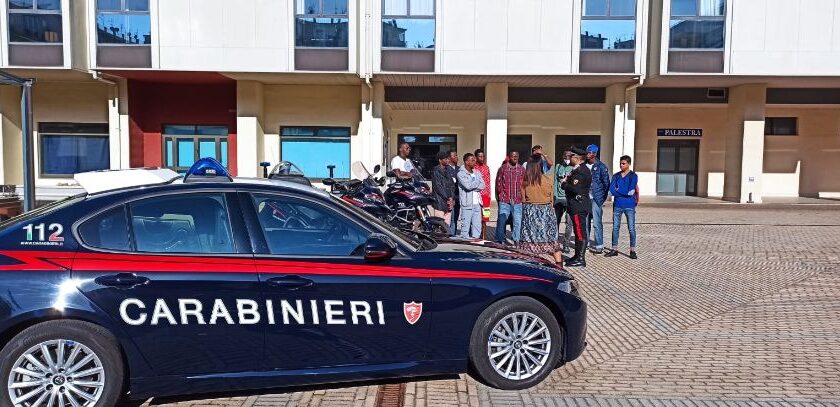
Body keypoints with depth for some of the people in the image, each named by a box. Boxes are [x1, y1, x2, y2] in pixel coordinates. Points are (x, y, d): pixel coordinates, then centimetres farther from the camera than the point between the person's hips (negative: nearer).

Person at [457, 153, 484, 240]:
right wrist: (477, 183, -1)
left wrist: (472, 186, -10)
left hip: (477, 203, 6)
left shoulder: (477, 173, 15)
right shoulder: (461, 173, -4)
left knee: (477, 225, 7)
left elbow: (482, 186, 4)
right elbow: (468, 186, -17)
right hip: (467, 204, -6)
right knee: (466, 225, -3)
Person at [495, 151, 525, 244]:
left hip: (518, 201, 2)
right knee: (501, 220, -5)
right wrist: (501, 194, 1)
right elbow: (498, 183, 7)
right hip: (504, 201, -2)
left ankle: (516, 240, 15)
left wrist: (521, 194, 4)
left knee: (517, 221, 3)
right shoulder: (503, 168, 4)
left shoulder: (521, 169, 9)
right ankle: (500, 240, 6)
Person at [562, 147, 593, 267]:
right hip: (579, 206, 11)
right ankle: (577, 256, 25)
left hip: (579, 206, -11)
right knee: (578, 232, 16)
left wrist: (564, 184, -12)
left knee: (581, 233, -6)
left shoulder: (580, 171, -18)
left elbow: (575, 188, -27)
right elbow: (573, 183, 16)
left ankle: (581, 259, -2)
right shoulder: (581, 169, 15)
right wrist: (567, 181, -2)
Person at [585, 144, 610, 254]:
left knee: (597, 223, -4)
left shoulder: (601, 166, -4)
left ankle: (599, 246, 3)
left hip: (596, 199, -5)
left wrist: (602, 198, -4)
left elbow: (606, 183, -2)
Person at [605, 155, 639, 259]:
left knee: (631, 228, 0)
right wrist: (625, 192, -10)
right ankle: (614, 249, 15)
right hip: (617, 205, 4)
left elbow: (631, 190, -13)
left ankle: (632, 250, 7)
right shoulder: (616, 176, 9)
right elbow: (612, 190, -3)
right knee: (615, 227, 6)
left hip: (629, 206, -4)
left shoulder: (633, 176, -1)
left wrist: (618, 190, -6)